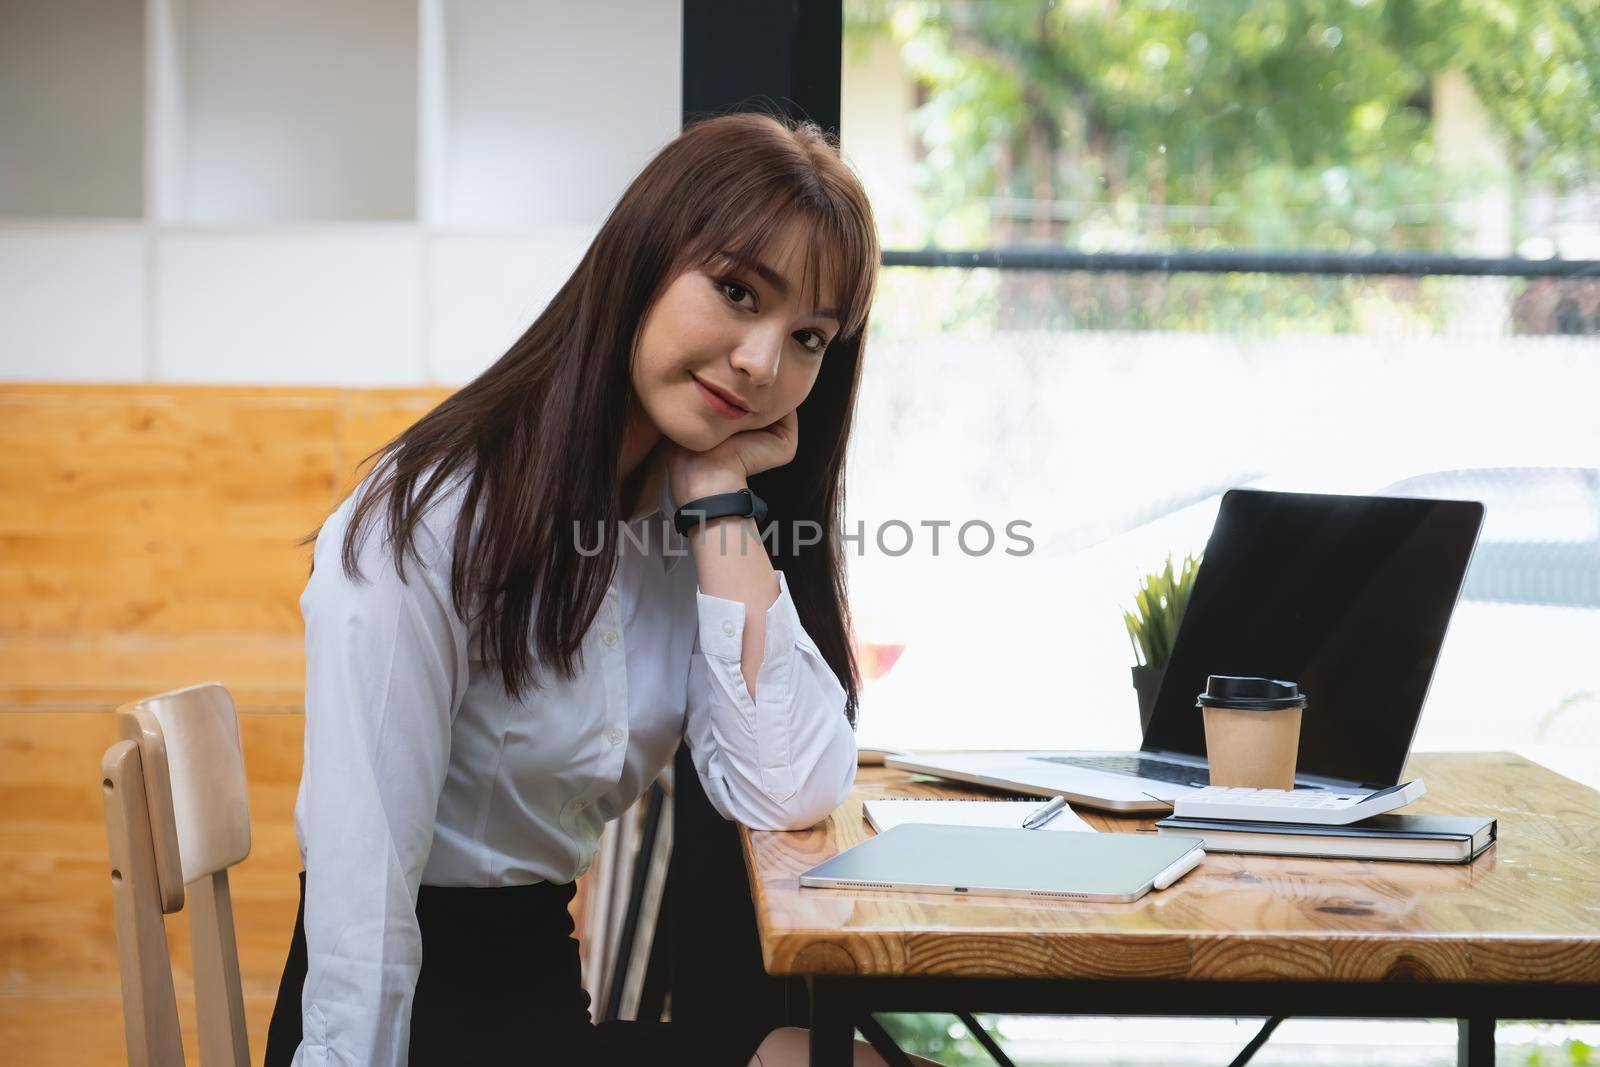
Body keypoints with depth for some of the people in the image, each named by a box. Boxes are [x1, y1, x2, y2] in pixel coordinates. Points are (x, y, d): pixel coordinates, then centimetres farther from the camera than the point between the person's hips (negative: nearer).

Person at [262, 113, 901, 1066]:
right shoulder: (427, 525, -17)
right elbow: (362, 898, -20)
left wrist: (719, 494, -11)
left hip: (552, 981, 6)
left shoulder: (690, 520, 3)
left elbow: (789, 795, -11)